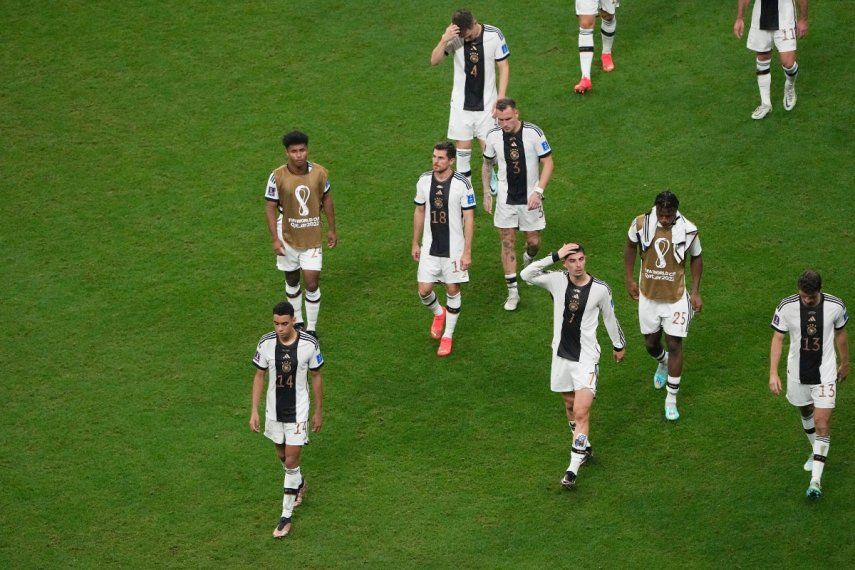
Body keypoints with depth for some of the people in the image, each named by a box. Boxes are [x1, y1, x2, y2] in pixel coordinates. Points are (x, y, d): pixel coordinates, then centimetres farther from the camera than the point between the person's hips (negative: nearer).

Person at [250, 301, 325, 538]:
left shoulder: (309, 344, -17)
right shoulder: (266, 343, -12)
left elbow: (316, 377, -3)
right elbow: (259, 376, -1)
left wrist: (319, 411, 3)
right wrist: (254, 411, -4)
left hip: (298, 411, -3)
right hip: (274, 409, 3)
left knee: (291, 460, -6)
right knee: (282, 454, 20)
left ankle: (286, 517, 2)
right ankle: (299, 484, 51)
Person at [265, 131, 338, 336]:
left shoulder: (319, 172, -10)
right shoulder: (277, 176, -14)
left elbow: (327, 200, 5)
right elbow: (270, 208, -8)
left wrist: (332, 230, 9)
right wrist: (275, 239, -12)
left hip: (312, 238, 0)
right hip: (288, 238, 0)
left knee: (312, 284, -4)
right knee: (292, 281, 16)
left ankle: (311, 329, 9)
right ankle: (297, 321, 34)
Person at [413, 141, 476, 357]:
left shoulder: (462, 184, -14)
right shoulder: (424, 181, -2)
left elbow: (469, 219, -10)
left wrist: (467, 252, -12)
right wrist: (415, 243, 13)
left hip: (454, 248, -3)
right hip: (429, 248, 3)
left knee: (453, 290, 6)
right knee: (424, 290, 1)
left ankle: (448, 335, 21)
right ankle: (438, 313, 35)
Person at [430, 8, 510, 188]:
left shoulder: (494, 35, -13)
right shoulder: (454, 38, -12)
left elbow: (504, 67, -3)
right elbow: (434, 61, -18)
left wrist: (500, 99, -7)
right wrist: (444, 40, -36)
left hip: (487, 102, -1)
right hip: (461, 102, 1)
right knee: (462, 144, 4)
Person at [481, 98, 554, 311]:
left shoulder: (533, 133, -16)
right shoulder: (493, 136, -8)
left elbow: (548, 163, -10)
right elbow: (487, 164, 9)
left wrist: (538, 191, -19)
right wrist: (486, 193, 7)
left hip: (530, 198, -1)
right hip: (505, 198, 1)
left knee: (534, 242, 7)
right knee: (508, 243, -1)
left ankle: (528, 261, 45)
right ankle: (512, 292, 6)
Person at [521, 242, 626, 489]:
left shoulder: (600, 289, -10)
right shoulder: (557, 281, -8)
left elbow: (610, 318, 7)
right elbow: (526, 275, -24)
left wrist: (619, 345, 19)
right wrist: (554, 256, -29)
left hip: (586, 358, -3)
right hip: (561, 355, 3)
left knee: (581, 412, -12)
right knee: (570, 404, 19)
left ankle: (573, 468, -10)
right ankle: (583, 448, 41)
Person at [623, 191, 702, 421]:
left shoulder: (688, 230, -16)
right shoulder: (641, 224, -14)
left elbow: (696, 258, 1)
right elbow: (630, 247, 6)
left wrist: (696, 291, -2)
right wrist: (629, 280, 6)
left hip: (676, 298, -2)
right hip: (648, 296, 2)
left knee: (675, 345, -2)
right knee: (651, 343, 14)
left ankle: (671, 399, 9)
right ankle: (663, 363, 52)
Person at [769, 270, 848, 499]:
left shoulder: (835, 306, -14)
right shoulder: (787, 306, -16)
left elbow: (840, 334, 4)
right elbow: (777, 338, -8)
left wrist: (844, 364, 17)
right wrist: (773, 373, -15)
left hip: (825, 374, -2)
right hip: (797, 373, 2)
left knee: (822, 424, -10)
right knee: (806, 412, 22)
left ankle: (816, 480, -8)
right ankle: (817, 453, 50)